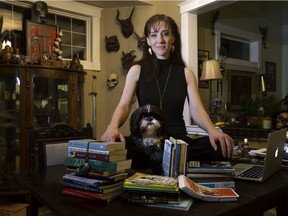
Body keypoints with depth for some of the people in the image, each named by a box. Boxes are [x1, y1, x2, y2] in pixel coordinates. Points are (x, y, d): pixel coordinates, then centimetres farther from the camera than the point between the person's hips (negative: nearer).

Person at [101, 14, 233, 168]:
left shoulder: (186, 73, 11)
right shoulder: (137, 70, 7)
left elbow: (196, 109, 0)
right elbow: (124, 106, -2)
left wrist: (212, 130, -22)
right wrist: (113, 127, -26)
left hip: (179, 140, 3)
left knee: (222, 147, -27)